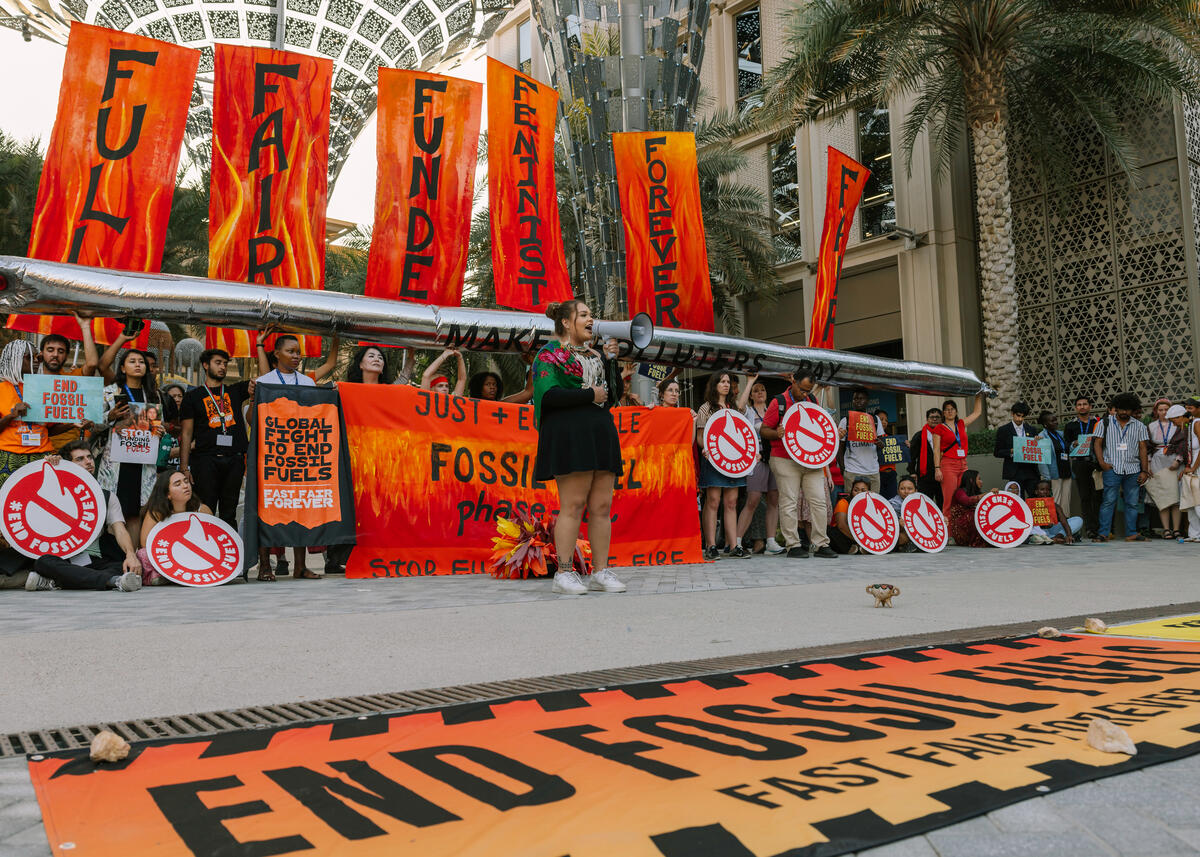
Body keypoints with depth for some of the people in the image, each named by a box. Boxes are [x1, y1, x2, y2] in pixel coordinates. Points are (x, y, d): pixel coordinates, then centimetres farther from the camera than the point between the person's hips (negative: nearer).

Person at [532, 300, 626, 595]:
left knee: (602, 506, 3)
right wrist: (590, 395, -10)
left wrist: (609, 360, 6)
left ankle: (601, 571, 9)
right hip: (569, 435, -7)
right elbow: (548, 395, -14)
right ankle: (564, 574, -2)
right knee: (573, 505, -9)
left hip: (601, 434, 7)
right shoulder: (550, 354, 1)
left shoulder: (594, 355, 22)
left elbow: (615, 393, 18)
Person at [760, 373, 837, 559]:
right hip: (786, 461, -5)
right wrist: (777, 434, -22)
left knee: (819, 500, 1)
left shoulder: (813, 402, 13)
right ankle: (793, 545, 3)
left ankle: (821, 545, 7)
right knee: (789, 502, -4)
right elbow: (764, 430, -2)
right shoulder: (779, 402, -2)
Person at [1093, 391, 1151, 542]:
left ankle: (1131, 533, 10)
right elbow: (1097, 443, 7)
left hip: (1133, 470, 2)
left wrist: (1145, 471, 3)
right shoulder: (1106, 423, 8)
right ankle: (1104, 533, -6)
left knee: (1132, 503, 4)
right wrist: (1102, 462, -6)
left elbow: (1142, 449, 9)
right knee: (1109, 501, -7)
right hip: (1112, 468, -2)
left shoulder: (1139, 426, 12)